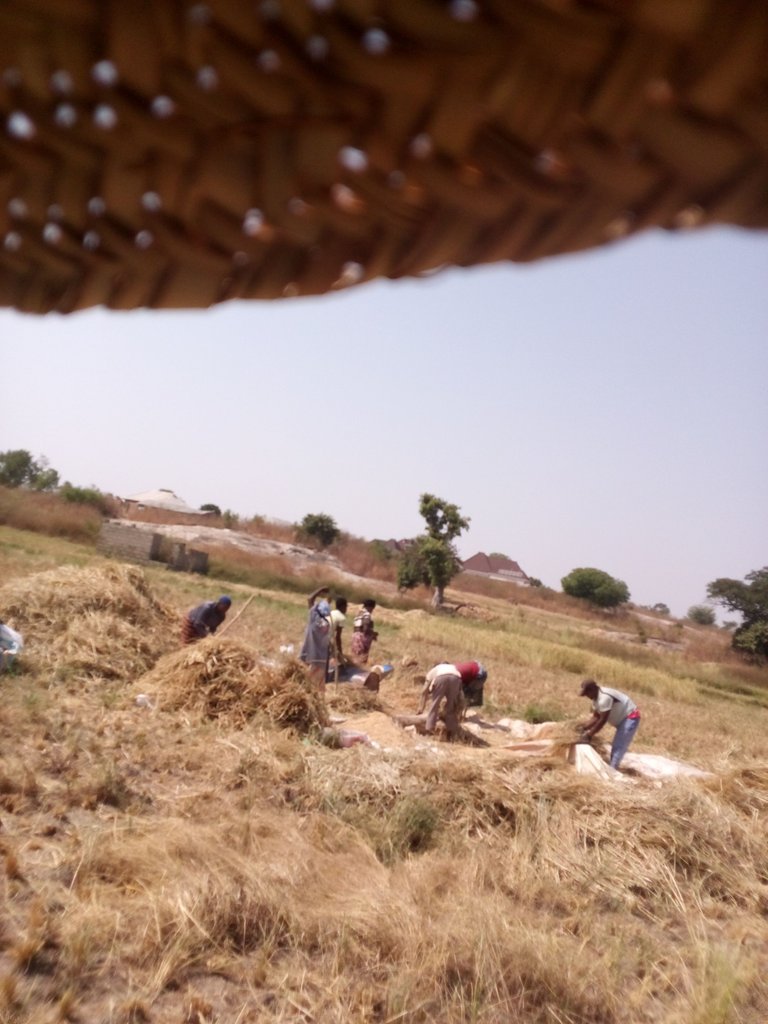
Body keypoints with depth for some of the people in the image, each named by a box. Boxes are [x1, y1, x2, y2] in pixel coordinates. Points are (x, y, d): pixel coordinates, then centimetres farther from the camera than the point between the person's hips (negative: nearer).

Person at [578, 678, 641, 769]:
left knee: (618, 747, -13)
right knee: (617, 746, 15)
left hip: (630, 717, -11)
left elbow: (602, 721, -28)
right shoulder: (596, 697, 0)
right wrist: (584, 727, -8)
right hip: (624, 718, 11)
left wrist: (588, 735, -22)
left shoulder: (604, 698, -31)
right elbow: (596, 717, 4)